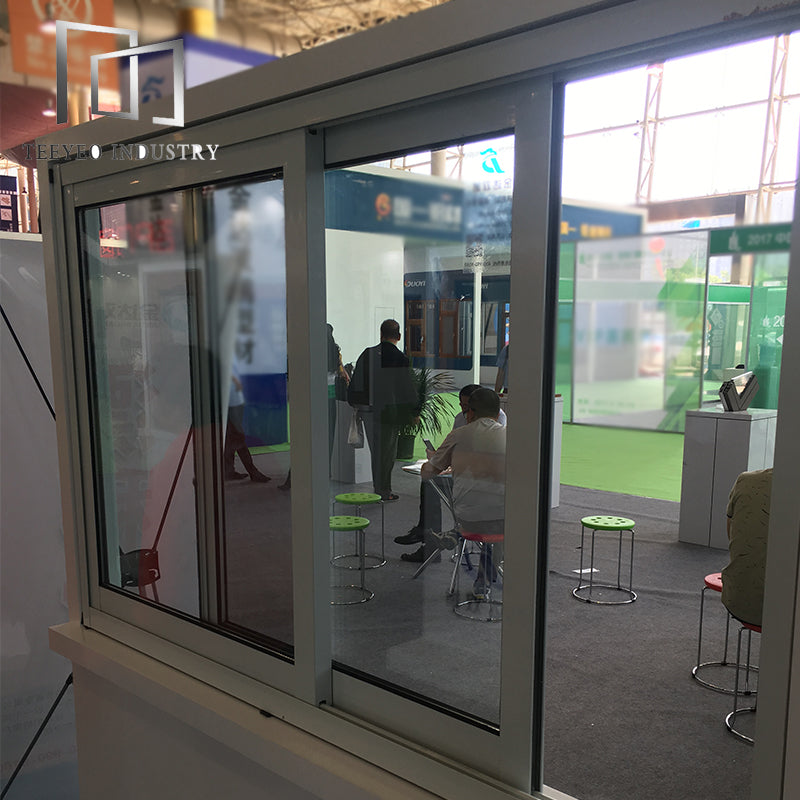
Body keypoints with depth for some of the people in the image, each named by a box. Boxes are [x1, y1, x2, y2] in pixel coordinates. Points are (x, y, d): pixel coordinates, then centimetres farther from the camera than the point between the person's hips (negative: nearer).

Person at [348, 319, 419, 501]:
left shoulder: (367, 354, 1)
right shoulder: (400, 359, -13)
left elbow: (355, 382, 7)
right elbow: (408, 389, -9)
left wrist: (356, 404, 21)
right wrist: (415, 413, 3)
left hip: (368, 410, 5)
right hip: (390, 411, -5)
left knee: (376, 450, 15)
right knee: (387, 451, 5)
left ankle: (379, 489, 23)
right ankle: (383, 491, 10)